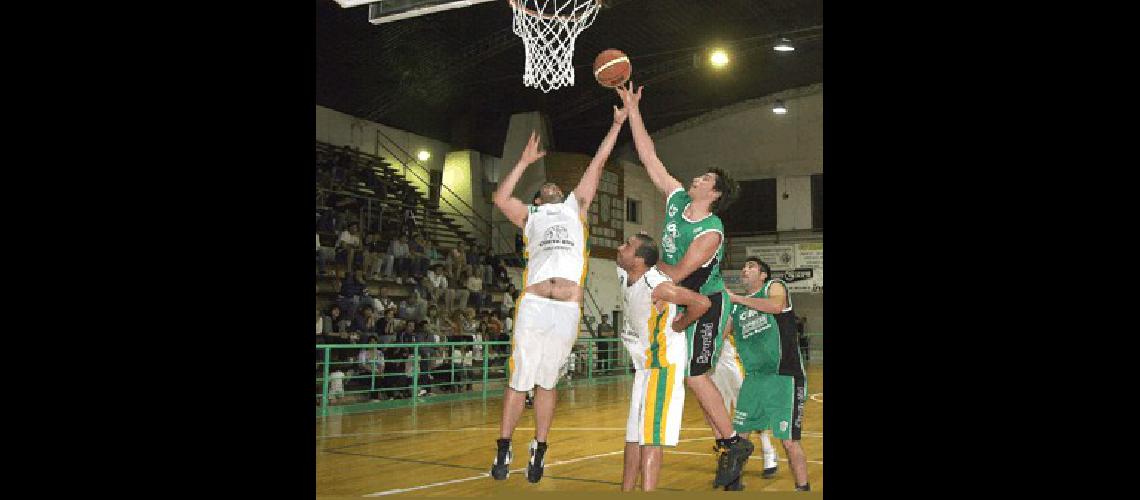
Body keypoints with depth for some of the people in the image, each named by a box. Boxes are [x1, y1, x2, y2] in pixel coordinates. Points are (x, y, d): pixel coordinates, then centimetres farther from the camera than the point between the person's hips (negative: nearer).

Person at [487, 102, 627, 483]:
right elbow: (500, 197, 5)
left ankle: (539, 451, 16)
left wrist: (617, 124, 19)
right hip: (534, 305, -1)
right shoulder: (530, 217, 22)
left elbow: (598, 162, 21)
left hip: (568, 309, 1)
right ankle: (503, 451, 10)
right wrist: (525, 161, 11)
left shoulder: (575, 207, 24)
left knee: (546, 383, 8)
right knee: (519, 381, 1)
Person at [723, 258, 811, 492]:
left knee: (789, 441, -6)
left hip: (784, 377, -6)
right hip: (753, 378, 6)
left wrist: (736, 298, -18)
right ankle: (734, 483, 25)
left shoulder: (774, 287, 1)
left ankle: (803, 488, 7)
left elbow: (776, 306, -23)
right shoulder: (735, 306, 16)